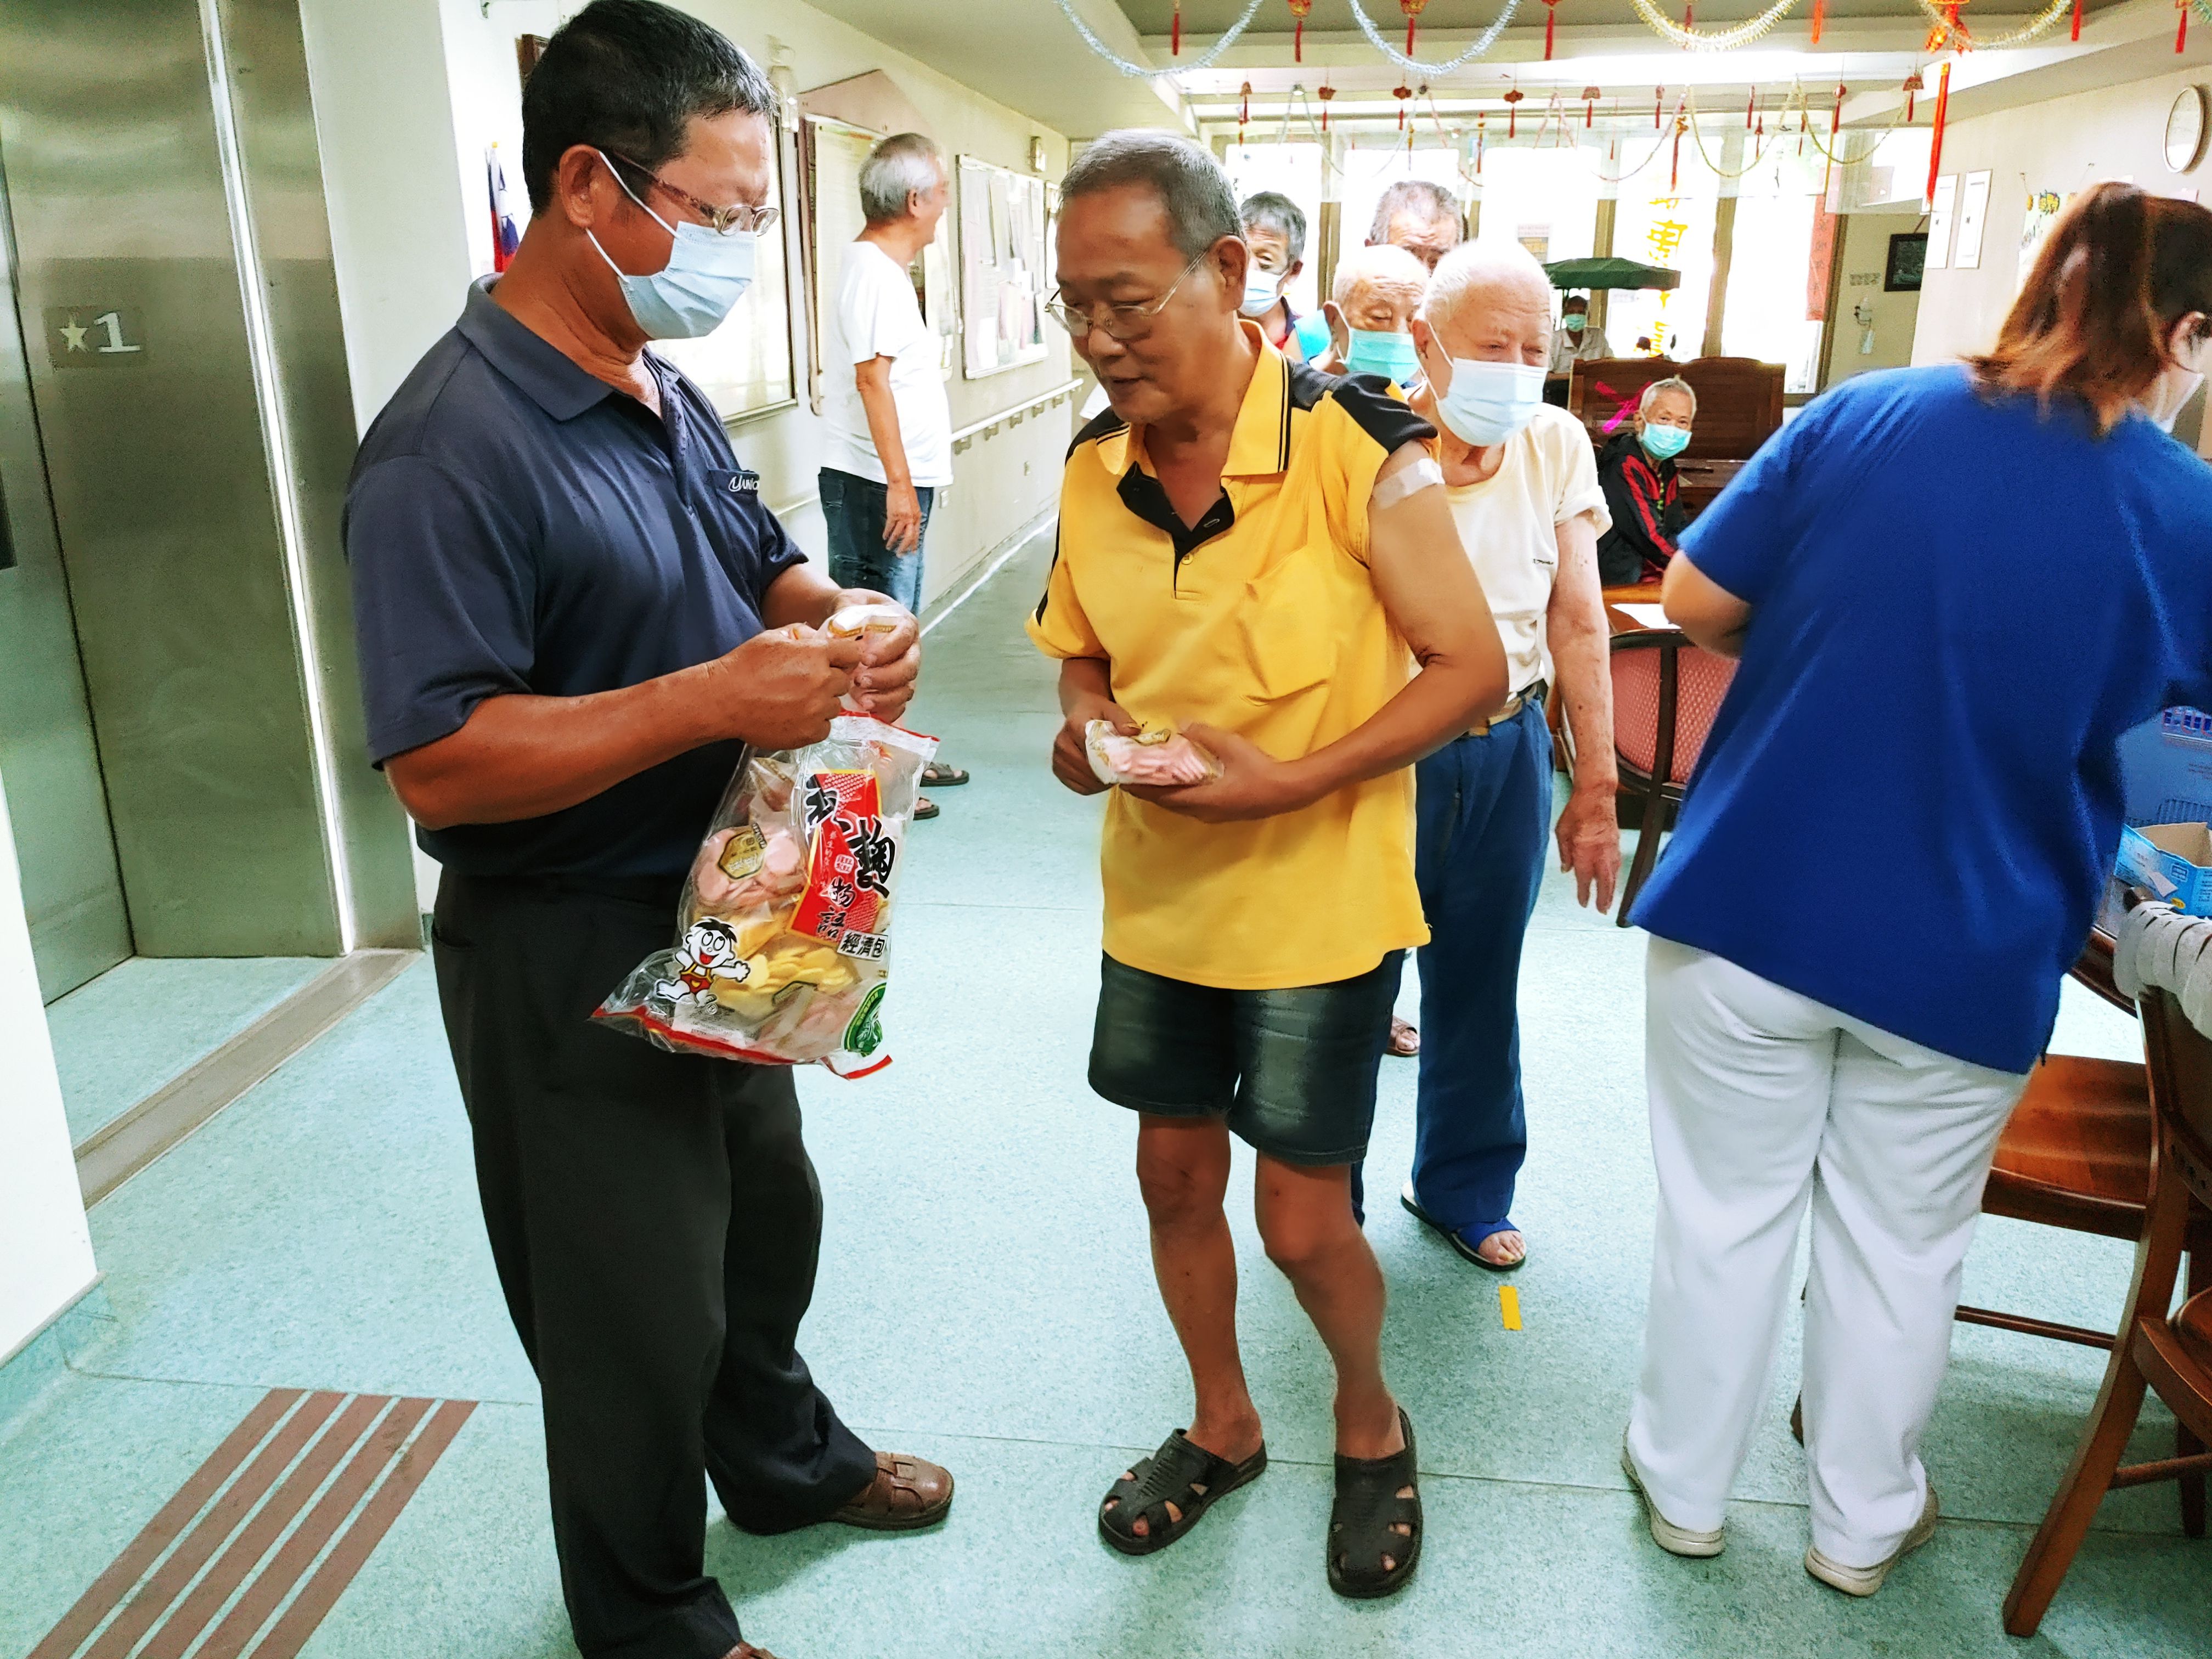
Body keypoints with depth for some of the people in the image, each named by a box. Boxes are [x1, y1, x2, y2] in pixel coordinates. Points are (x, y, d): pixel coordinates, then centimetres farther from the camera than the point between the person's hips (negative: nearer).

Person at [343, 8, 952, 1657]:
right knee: (637, 1313, 10)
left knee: (768, 1217, 27)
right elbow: (441, 765, -29)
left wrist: (843, 620, -7)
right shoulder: (454, 448, -24)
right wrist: (721, 696, -32)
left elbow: (766, 563, 16)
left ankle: (786, 1458, 55)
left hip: (721, 921, 9)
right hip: (572, 963, -9)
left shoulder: (670, 398, 6)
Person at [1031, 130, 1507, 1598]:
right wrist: (1084, 727, -12)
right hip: (1155, 894, 5)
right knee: (1176, 1176, 17)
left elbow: (1471, 668, -15)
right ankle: (1224, 1427, 42)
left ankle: (1373, 1426, 37)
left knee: (1302, 1218, 4)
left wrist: (1287, 782, -25)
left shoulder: (1355, 443, -18)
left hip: (1319, 900, -5)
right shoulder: (1095, 463, -2)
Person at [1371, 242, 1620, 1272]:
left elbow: (1578, 622, 4)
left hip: (1508, 753, 4)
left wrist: (1595, 789, 5)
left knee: (1479, 991, 16)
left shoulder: (1556, 446, 1)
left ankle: (1462, 1189, 38)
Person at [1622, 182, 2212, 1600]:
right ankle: (1861, 1522, 39)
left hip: (1750, 903, 1)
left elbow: (1696, 601, -1)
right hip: (1965, 955, 0)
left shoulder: (1860, 416, -4)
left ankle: (1684, 1485, 35)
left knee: (1724, 1214, 16)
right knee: (1898, 1248, 19)